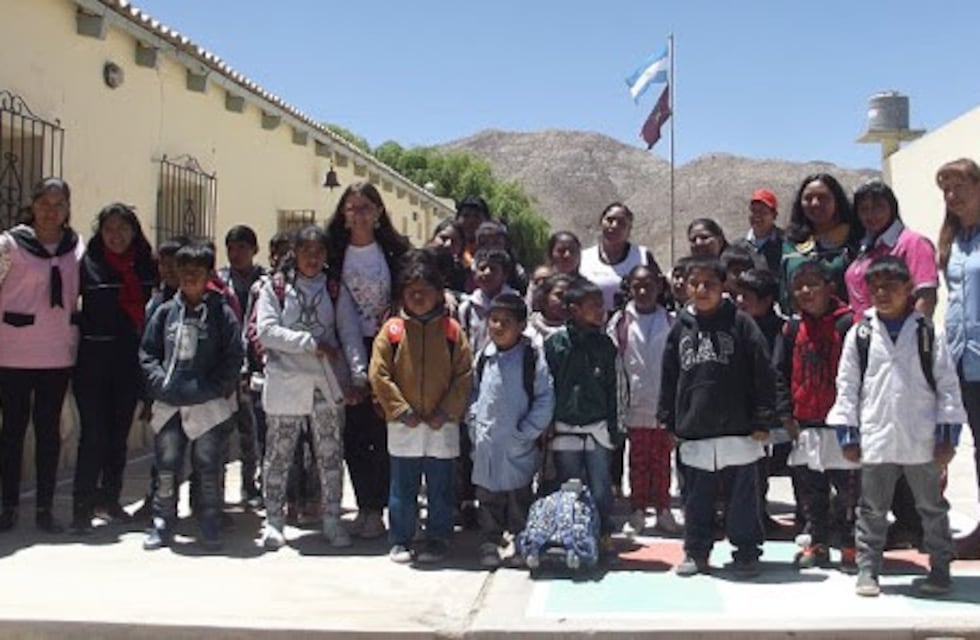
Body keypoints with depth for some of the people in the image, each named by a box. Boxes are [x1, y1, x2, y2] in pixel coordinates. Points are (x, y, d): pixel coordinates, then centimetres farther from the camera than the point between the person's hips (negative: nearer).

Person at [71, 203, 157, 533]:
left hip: (130, 362, 4)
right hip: (94, 361, -3)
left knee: (119, 432, 11)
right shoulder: (88, 264, -3)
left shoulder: (147, 267, 7)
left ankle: (110, 498, 24)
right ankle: (83, 505, 4)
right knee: (94, 433, -5)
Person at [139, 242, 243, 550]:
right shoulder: (166, 312, 10)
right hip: (169, 403, 3)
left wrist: (211, 389, -11)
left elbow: (233, 358, -2)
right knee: (166, 467, 5)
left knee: (208, 468, 3)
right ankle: (162, 525, 17)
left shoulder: (222, 314, 2)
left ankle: (210, 529, 14)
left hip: (210, 405, -2)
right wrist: (160, 382, -3)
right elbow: (147, 352, 12)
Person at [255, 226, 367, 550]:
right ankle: (273, 520, 18)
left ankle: (332, 519, 17)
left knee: (331, 454, 7)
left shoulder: (336, 290, 8)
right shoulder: (275, 287, 3)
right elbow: (266, 331, -8)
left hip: (327, 383, 2)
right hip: (285, 382, -2)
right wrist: (312, 343, -13)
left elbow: (350, 332, 1)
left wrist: (359, 374, -12)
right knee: (279, 454, 6)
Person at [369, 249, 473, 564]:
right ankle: (400, 540, 21)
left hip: (442, 425, 0)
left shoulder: (451, 330, 0)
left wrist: (446, 412, -9)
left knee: (440, 486, 10)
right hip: (402, 424, 0)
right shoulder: (392, 329, -1)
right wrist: (402, 411, -8)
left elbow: (464, 375, -1)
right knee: (402, 486, 9)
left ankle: (438, 538, 23)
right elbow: (378, 374, -3)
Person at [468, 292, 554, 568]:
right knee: (488, 496, 10)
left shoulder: (532, 357, -7)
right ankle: (490, 545, 22)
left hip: (518, 447, -3)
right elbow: (474, 393, 15)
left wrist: (525, 433, -11)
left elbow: (545, 400, -8)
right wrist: (474, 425, 3)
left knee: (519, 498, 7)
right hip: (486, 445, 4)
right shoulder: (484, 357, 6)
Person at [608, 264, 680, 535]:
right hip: (636, 406, 0)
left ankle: (663, 511, 21)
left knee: (662, 461, 10)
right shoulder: (620, 322, 0)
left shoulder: (670, 322, 1)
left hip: (664, 405, 1)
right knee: (638, 460, 9)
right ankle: (638, 511, 19)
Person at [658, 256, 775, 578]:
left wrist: (762, 420, -7)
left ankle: (746, 552, 20)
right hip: (694, 433, 3)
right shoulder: (681, 327, 8)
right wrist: (669, 421, 9)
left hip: (738, 430, -3)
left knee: (743, 497, 7)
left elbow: (763, 373, -4)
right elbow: (668, 378, 12)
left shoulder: (739, 322, -2)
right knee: (697, 498, 12)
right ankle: (696, 551, 24)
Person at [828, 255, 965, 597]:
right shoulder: (859, 334, 1)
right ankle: (867, 569, 19)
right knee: (872, 509, 9)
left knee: (933, 507, 13)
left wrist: (947, 435, -3)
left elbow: (948, 385, 1)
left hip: (922, 441, 0)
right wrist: (848, 435, 0)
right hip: (875, 439, 0)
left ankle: (940, 569, 26)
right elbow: (847, 386, 3)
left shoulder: (927, 333, 0)